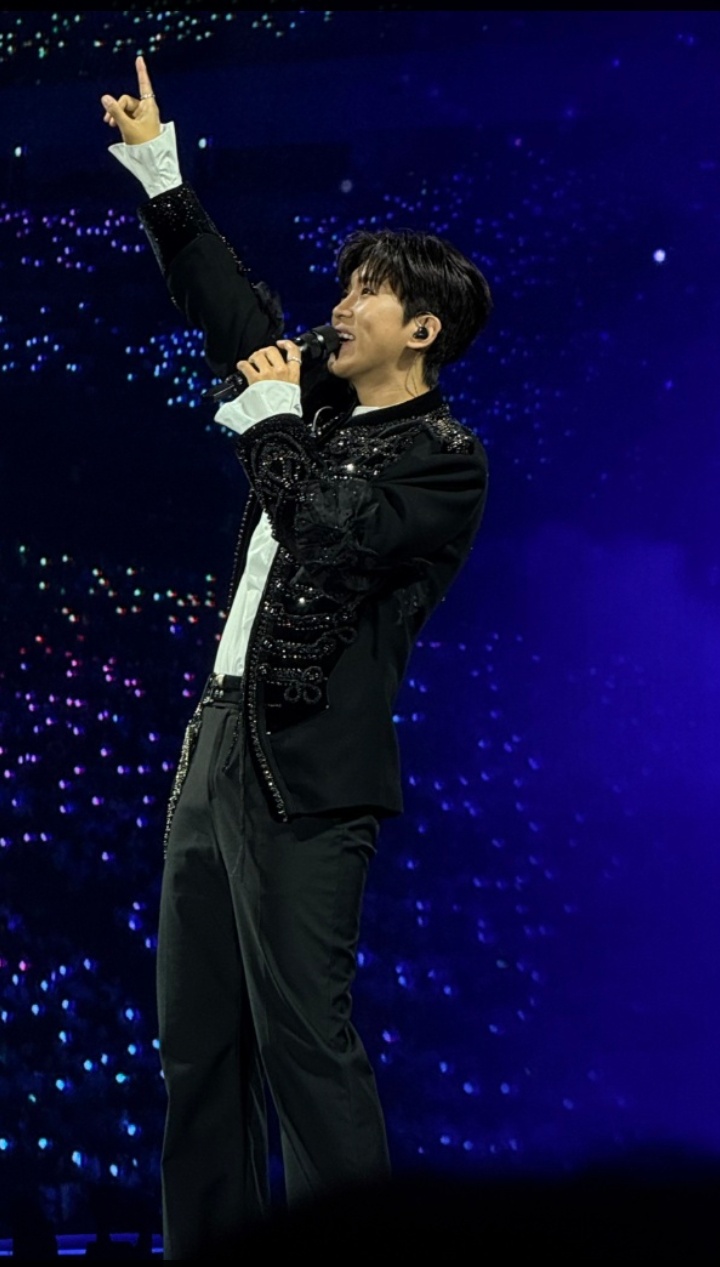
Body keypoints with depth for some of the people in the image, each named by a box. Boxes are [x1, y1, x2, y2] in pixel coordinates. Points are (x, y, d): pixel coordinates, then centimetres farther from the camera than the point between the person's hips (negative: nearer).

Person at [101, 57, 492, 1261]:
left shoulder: (444, 457, -5)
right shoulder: (325, 410, 16)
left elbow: (324, 527, -19)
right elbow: (229, 303, 22)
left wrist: (271, 412, -4)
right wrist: (156, 163, 18)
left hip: (304, 768, -9)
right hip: (217, 741, 9)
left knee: (304, 1040, -10)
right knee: (194, 1038, 10)